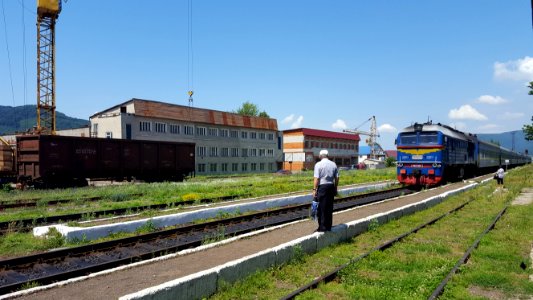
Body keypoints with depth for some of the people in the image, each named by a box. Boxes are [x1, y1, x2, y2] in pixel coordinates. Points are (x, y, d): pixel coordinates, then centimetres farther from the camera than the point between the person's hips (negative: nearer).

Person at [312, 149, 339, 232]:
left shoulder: (318, 164, -7)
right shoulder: (333, 164, 8)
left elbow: (316, 178, -13)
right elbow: (337, 178, 8)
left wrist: (314, 189, -10)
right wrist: (335, 188, 16)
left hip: (322, 186, -5)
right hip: (331, 186, 5)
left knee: (322, 208, 1)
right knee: (329, 207, 12)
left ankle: (322, 227, 3)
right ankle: (328, 226, 19)